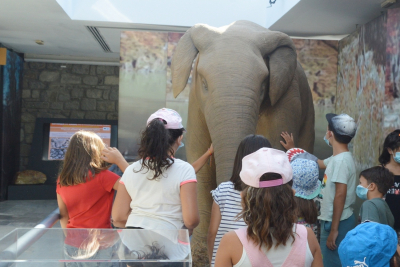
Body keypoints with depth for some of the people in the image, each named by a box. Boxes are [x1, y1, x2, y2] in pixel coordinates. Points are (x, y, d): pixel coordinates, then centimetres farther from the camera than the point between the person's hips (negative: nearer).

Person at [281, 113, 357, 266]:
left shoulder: (341, 160, -21)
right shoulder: (337, 158, 9)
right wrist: (293, 149, 35)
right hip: (334, 220, 10)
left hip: (337, 223, -10)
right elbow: (317, 163, 28)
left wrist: (334, 229, -23)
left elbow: (340, 195, -25)